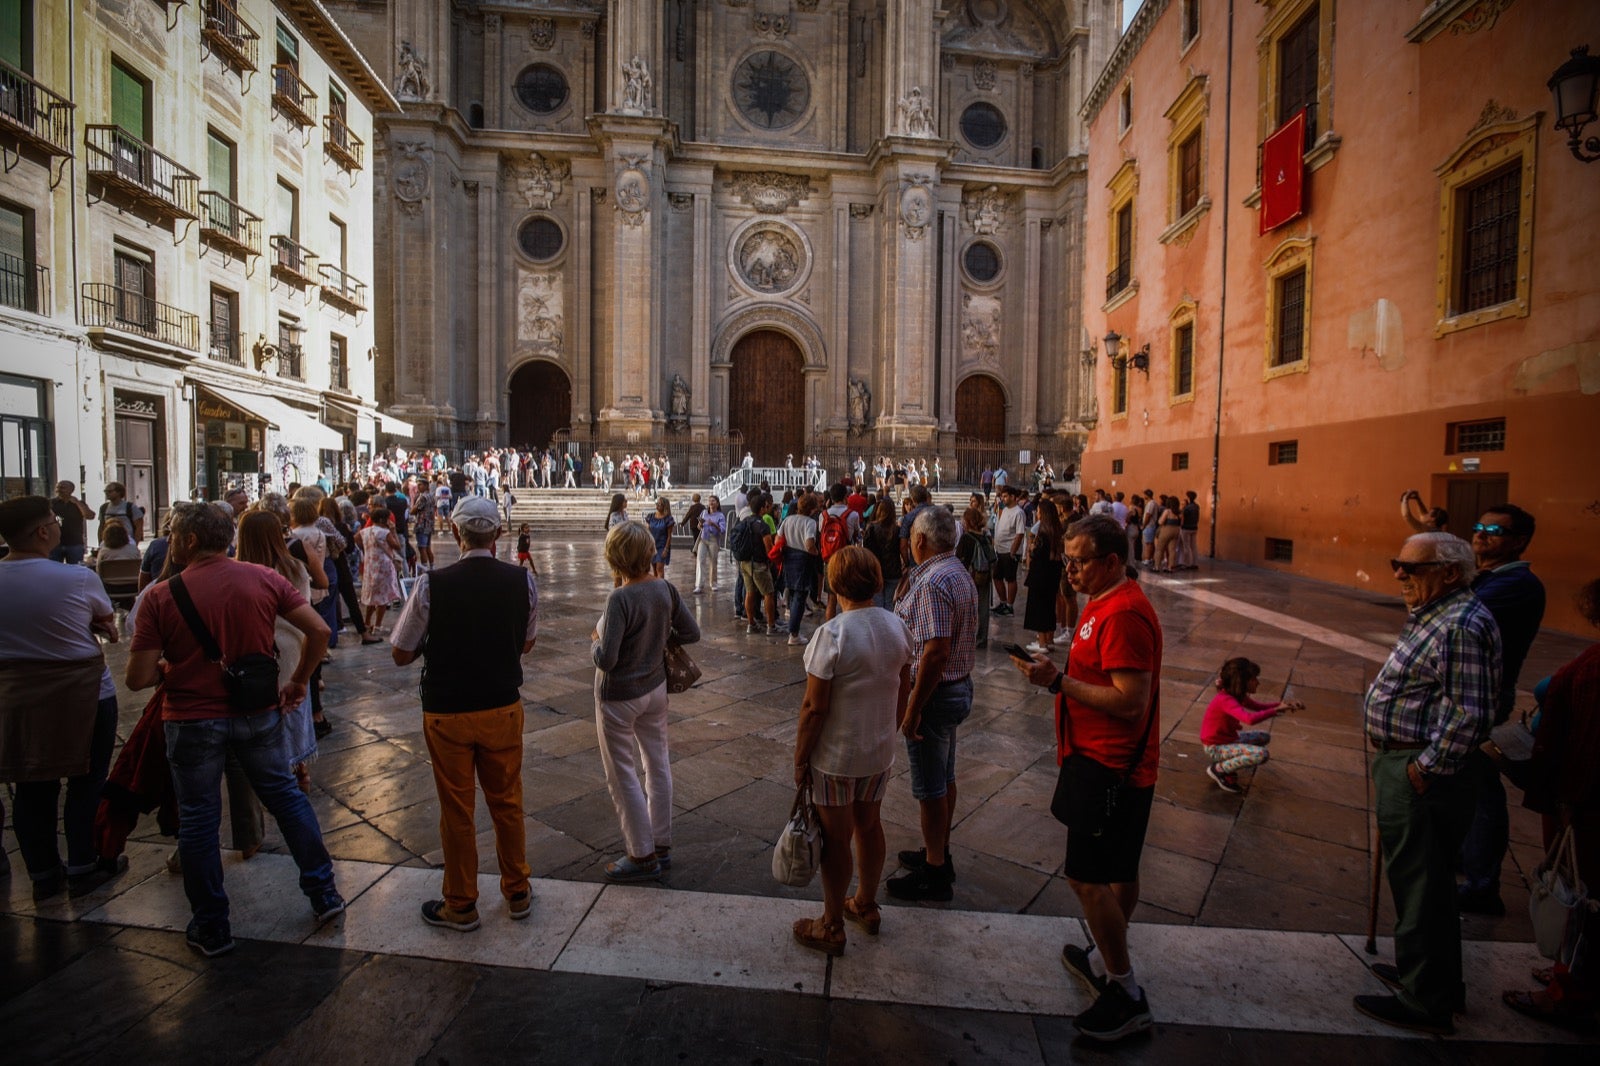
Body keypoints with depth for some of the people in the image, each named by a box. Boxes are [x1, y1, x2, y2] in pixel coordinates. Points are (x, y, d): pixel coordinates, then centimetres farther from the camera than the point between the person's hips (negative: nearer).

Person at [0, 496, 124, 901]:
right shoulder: (79, 579, -18)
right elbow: (107, 621, -2)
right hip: (83, 695, -4)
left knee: (33, 789, 14)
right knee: (86, 784, 10)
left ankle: (43, 874, 26)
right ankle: (84, 868, 20)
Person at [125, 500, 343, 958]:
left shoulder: (161, 596, -13)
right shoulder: (263, 579, -7)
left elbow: (138, 678, -13)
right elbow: (319, 631, -10)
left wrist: (169, 668, 9)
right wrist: (298, 681, 4)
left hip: (193, 720, -2)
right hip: (259, 712, 2)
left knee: (198, 819, 14)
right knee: (285, 796, 17)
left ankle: (211, 928, 27)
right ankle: (324, 893, 25)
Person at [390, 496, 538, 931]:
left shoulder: (430, 585, -17)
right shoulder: (522, 581, -10)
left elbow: (401, 654, -6)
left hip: (447, 713, -2)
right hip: (503, 708, 2)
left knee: (456, 810, 15)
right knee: (507, 802, 19)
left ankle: (461, 906, 34)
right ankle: (517, 893, 36)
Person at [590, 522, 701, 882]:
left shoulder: (620, 598, -27)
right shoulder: (665, 589, -8)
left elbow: (606, 660, -27)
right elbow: (691, 633, 0)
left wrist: (594, 642, -7)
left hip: (618, 697, -7)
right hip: (655, 687, 7)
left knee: (622, 776, 10)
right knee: (658, 765, 18)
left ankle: (643, 856, 23)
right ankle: (661, 845, 33)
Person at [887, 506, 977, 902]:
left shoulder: (933, 581, -24)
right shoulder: (959, 572, 8)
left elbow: (935, 651, -28)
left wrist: (913, 709, -23)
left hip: (935, 692, -10)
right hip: (958, 687, 10)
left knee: (930, 787, 5)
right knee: (945, 778, 22)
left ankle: (934, 873, 20)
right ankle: (939, 853, 38)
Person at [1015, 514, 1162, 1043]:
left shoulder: (1123, 615, -24)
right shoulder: (1107, 602, 9)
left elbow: (1130, 702, -28)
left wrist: (1059, 681, -25)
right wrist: (1059, 674, 8)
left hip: (1110, 767, -10)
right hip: (1119, 766, 10)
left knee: (1088, 878, 0)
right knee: (1120, 873, 22)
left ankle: (1125, 993, 16)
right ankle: (1106, 958, 38)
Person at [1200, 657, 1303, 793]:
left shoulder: (1238, 695, 2)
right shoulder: (1225, 700, -29)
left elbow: (1258, 706, 16)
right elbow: (1250, 719, -43)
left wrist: (1283, 703, 0)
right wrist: (1276, 710, -31)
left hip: (1228, 738, 10)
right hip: (1215, 747, -10)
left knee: (1264, 737, 20)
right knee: (1261, 754, -25)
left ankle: (1229, 762, 13)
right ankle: (1218, 769, -7)